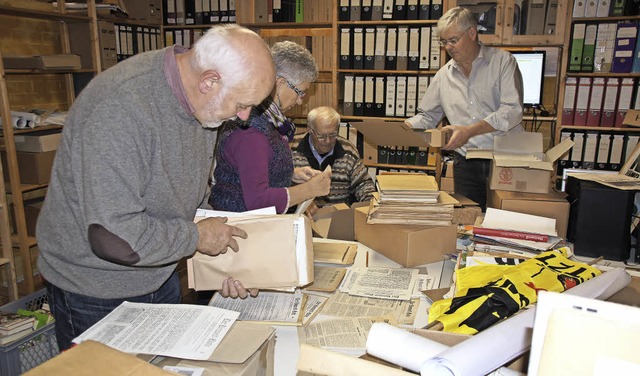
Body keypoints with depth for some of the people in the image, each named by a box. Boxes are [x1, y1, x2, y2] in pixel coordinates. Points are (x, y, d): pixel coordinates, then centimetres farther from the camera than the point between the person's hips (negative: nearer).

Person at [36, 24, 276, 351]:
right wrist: (197, 236, -21)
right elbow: (114, 236, -34)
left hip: (160, 275, 8)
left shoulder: (204, 103, -6)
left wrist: (221, 259, -4)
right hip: (95, 294, -7)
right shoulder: (120, 108, -32)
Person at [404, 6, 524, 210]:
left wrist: (469, 131, -23)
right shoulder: (444, 75, 10)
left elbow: (512, 111, -13)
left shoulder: (503, 61, -2)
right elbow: (427, 116, 16)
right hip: (466, 164, 3)